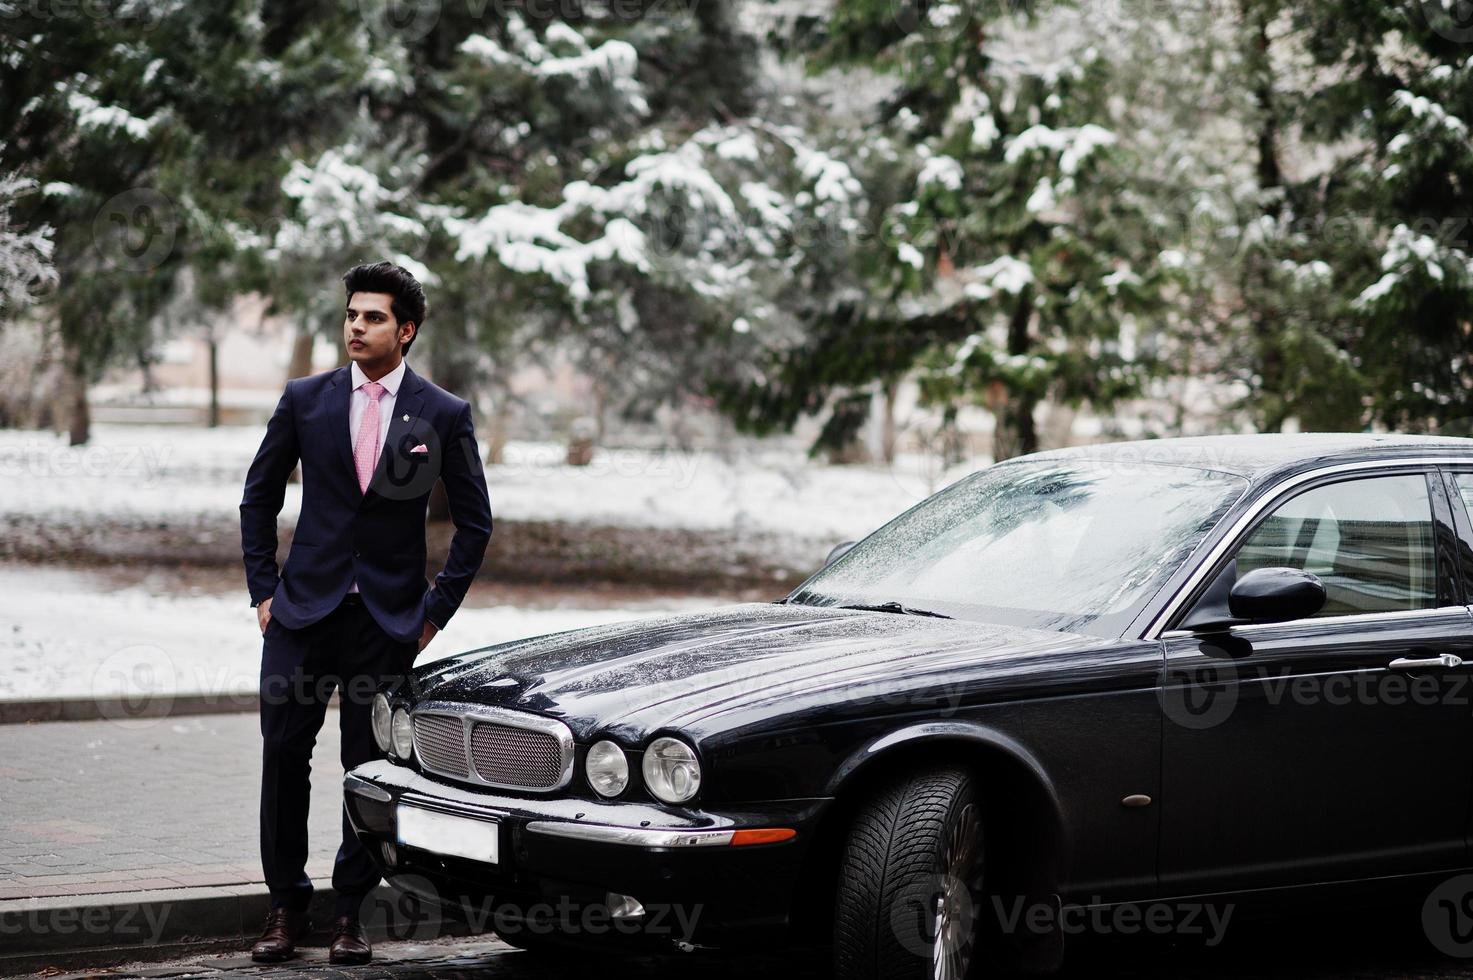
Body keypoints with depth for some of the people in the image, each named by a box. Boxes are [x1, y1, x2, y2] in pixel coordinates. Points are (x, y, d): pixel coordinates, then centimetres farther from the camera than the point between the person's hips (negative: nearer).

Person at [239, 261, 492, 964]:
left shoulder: (444, 416, -1)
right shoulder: (304, 400, 3)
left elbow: (474, 523, 5)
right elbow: (259, 497, 11)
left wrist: (436, 610, 0)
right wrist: (263, 589, 4)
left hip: (390, 619, -1)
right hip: (305, 609, 1)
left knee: (373, 767, 3)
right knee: (284, 756, 0)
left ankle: (350, 911, 15)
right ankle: (287, 906, 12)